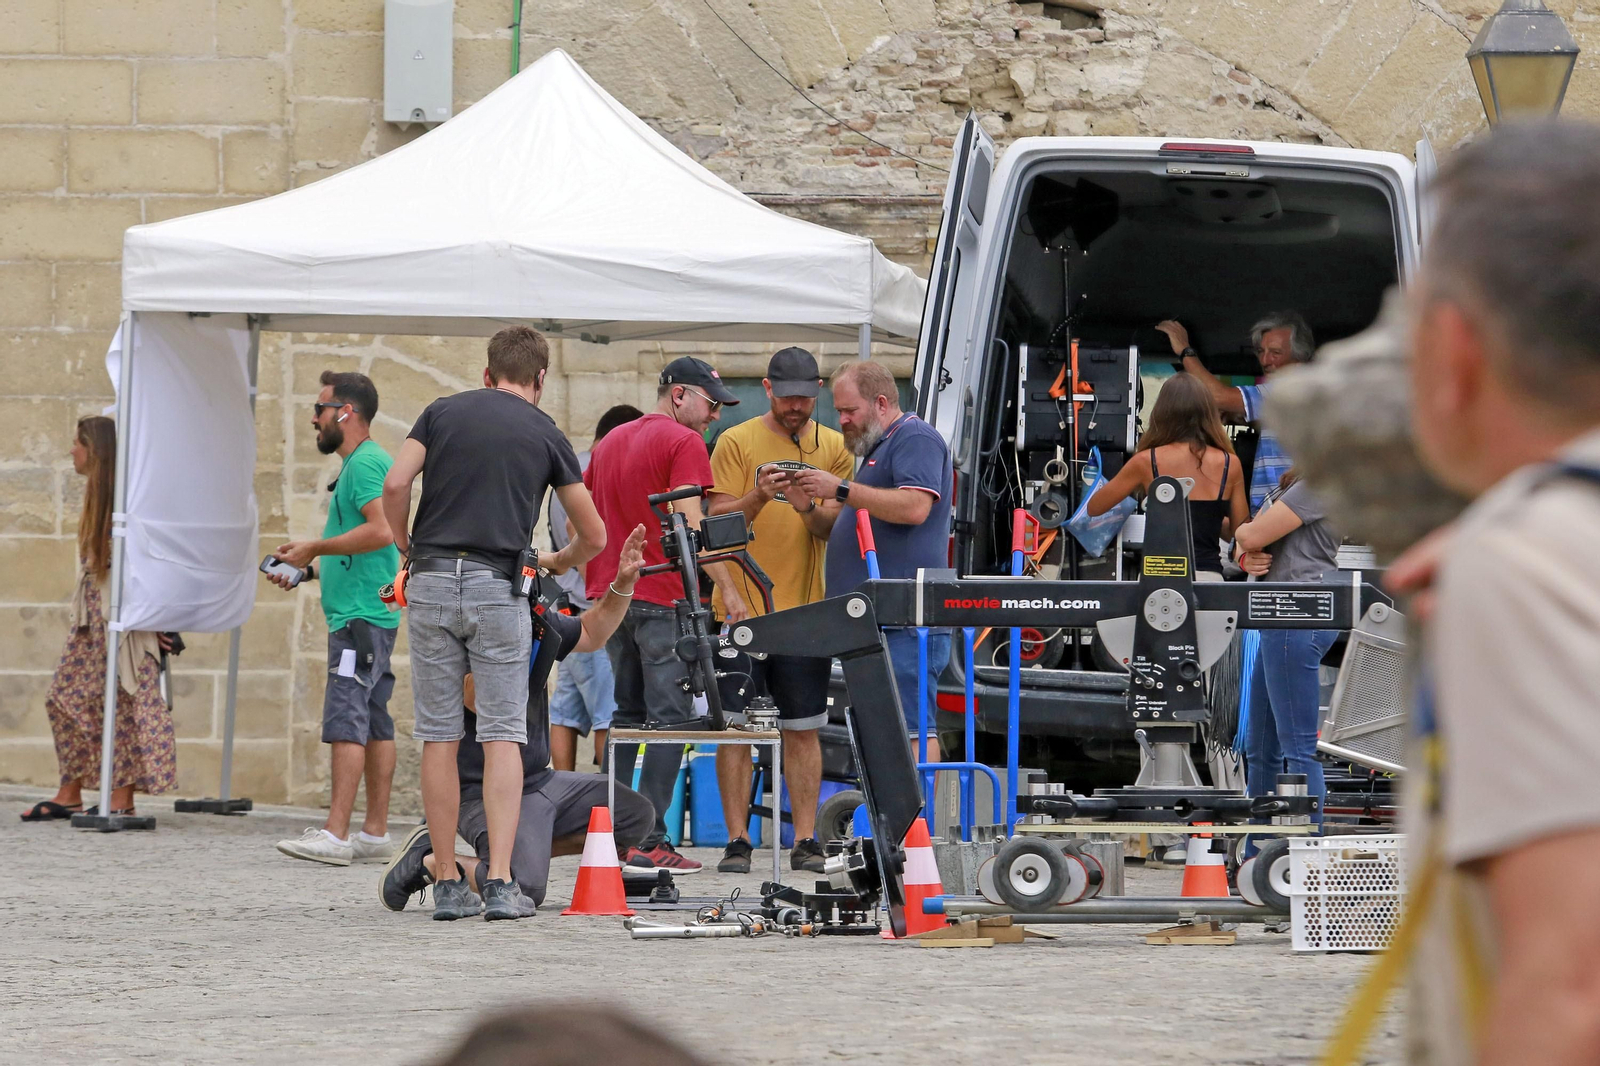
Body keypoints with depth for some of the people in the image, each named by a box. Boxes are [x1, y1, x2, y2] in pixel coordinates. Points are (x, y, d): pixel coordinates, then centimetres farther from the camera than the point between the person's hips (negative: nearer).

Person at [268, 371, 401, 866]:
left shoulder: (365, 463, -11)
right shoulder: (357, 464, 21)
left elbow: (381, 531, -24)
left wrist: (315, 548, -15)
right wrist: (304, 570, 22)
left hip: (361, 617, -11)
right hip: (364, 615, 11)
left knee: (346, 720, -14)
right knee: (374, 722, 9)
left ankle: (335, 834, -19)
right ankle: (376, 833, 11)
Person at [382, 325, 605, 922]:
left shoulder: (444, 412, 11)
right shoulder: (545, 435, 10)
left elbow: (394, 485, -4)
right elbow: (593, 537, 14)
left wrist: (405, 548, 13)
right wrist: (558, 564, 35)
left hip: (432, 582, 1)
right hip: (498, 587, -1)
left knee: (439, 738, 5)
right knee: (503, 737, -1)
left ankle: (448, 886, 5)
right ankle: (500, 883, -12)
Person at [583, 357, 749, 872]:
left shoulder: (609, 442, 17)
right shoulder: (684, 444, -8)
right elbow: (689, 523, -17)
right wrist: (727, 588, -17)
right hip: (663, 598, -8)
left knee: (626, 714, 14)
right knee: (669, 715, -5)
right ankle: (650, 839, -11)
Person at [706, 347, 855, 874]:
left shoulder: (834, 447, 8)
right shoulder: (736, 443, 2)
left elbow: (834, 528, 1)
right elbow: (718, 520, -4)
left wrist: (809, 509, -21)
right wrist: (757, 498, -22)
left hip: (805, 608, 1)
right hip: (741, 607, -1)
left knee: (803, 730, 2)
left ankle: (805, 840, 4)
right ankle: (738, 840, 1)